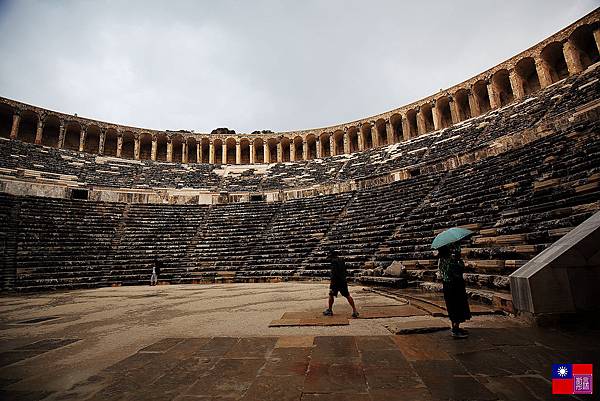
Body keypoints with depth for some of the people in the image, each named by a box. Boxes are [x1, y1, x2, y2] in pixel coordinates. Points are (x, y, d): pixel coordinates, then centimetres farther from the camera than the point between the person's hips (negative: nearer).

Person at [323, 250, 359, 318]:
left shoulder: (334, 261, -10)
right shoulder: (341, 261, 14)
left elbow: (334, 272, -19)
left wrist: (332, 281, -17)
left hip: (336, 281, -7)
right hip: (343, 281, 7)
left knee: (331, 295, 10)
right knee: (347, 296, 7)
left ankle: (330, 310, 19)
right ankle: (354, 310, 2)